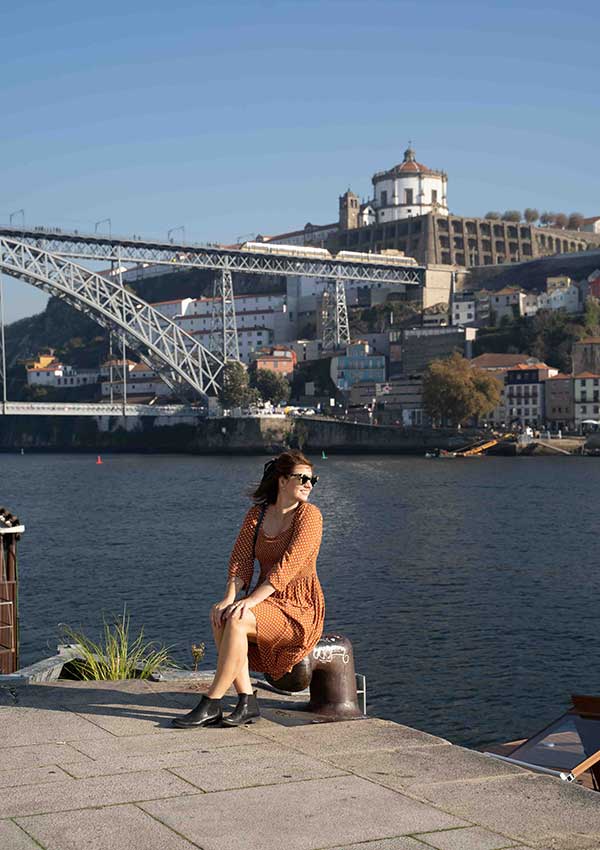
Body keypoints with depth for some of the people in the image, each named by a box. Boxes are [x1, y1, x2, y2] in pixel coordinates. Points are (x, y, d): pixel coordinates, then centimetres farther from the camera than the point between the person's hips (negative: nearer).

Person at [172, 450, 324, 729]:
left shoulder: (309, 515, -8)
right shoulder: (257, 513, 9)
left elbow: (288, 566, -18)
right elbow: (240, 560, 1)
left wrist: (251, 600, -26)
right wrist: (229, 598, -18)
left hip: (299, 608, -6)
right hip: (267, 601, 6)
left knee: (236, 620, -29)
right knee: (220, 615, -23)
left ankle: (210, 705, -23)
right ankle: (247, 703, -21)